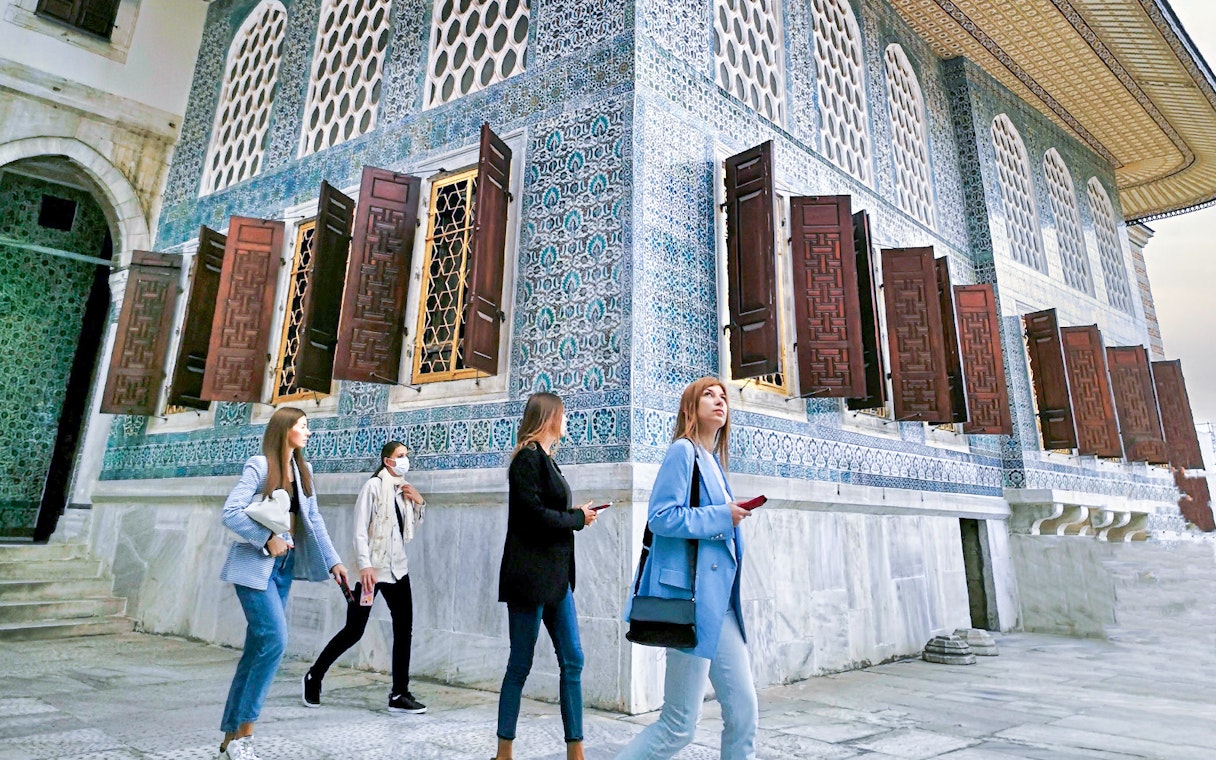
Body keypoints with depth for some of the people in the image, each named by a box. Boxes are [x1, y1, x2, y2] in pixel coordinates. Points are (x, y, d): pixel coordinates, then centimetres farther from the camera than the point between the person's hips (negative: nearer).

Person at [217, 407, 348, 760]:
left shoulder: (303, 469, 10)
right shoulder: (259, 465, -9)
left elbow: (313, 519, 10)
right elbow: (231, 513, -15)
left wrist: (333, 561, 4)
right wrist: (268, 540, -16)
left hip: (284, 567, 7)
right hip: (255, 565, -6)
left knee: (256, 651, 9)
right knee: (274, 640, -15)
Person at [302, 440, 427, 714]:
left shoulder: (403, 489, 10)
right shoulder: (374, 486, -9)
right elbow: (360, 530, -14)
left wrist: (419, 502, 5)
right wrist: (365, 565, -23)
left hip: (397, 568, 6)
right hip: (373, 568, -6)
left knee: (404, 629, 2)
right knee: (354, 630, 2)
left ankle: (399, 695, 10)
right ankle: (313, 677, 25)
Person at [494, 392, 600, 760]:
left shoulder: (546, 458, 14)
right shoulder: (528, 457, -12)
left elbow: (549, 512, 12)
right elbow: (534, 515, -20)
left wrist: (574, 515, -4)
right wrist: (578, 518, -7)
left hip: (556, 576, 9)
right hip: (530, 575, -8)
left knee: (572, 661, 8)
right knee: (520, 664, 4)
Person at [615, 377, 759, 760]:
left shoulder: (714, 460, 16)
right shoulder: (683, 450, -10)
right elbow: (661, 517, -19)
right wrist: (722, 516, -15)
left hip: (720, 601, 9)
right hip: (691, 598, -9)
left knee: (744, 711, 10)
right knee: (680, 725, 1)